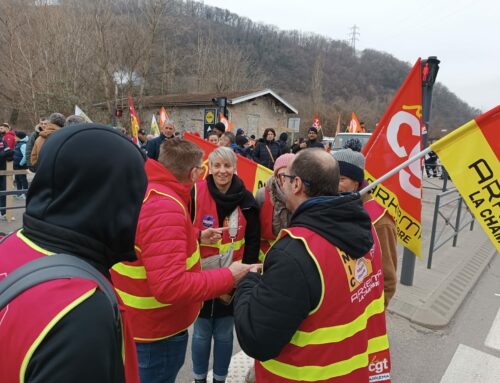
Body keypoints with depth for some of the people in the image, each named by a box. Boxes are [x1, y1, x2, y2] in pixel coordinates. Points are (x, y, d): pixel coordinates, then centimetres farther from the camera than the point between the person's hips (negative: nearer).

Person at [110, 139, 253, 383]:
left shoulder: (143, 189, -2)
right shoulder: (164, 208, -33)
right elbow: (171, 287, -38)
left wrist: (197, 236, 13)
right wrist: (229, 277, -28)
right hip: (156, 332, -9)